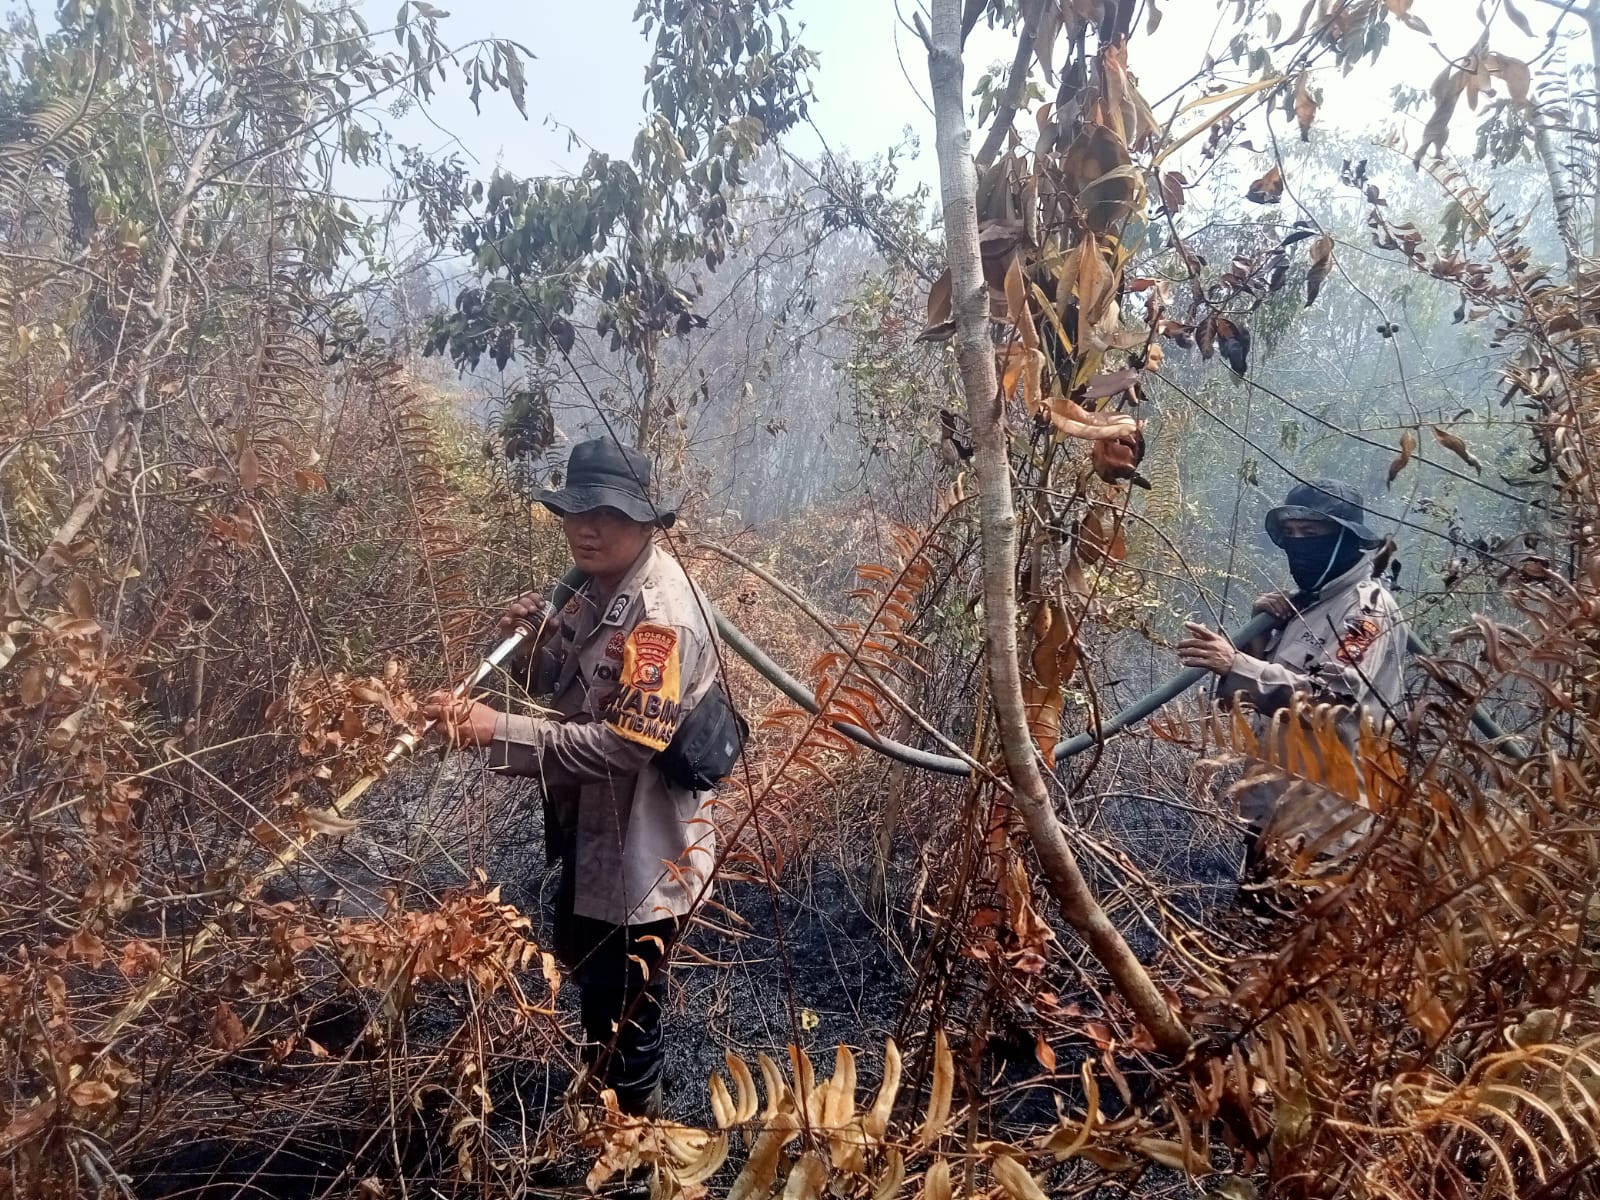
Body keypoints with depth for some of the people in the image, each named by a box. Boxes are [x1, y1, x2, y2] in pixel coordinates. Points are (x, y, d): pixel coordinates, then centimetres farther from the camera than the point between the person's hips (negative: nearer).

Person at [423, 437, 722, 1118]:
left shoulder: (661, 615, -27)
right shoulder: (598, 588, 4)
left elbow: (625, 741, -32)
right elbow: (569, 689, 12)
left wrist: (497, 731, -34)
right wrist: (533, 640, -8)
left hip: (641, 852, -10)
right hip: (590, 835, 10)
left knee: (623, 1018, 8)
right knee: (587, 978, 30)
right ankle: (599, 1102, 56)